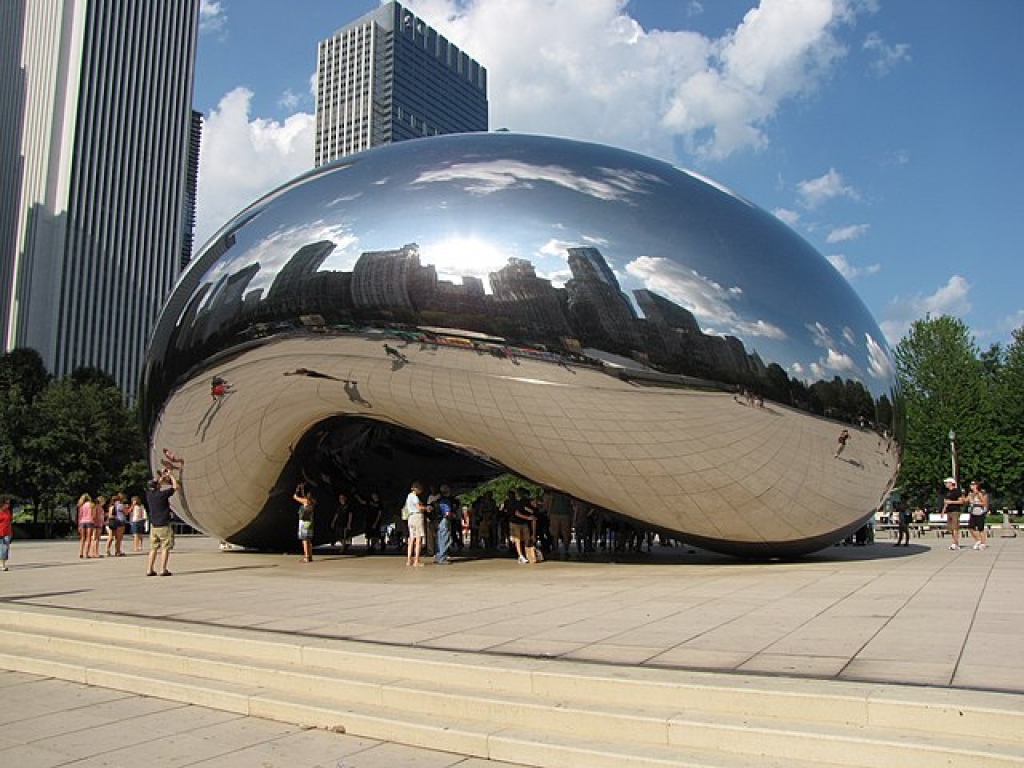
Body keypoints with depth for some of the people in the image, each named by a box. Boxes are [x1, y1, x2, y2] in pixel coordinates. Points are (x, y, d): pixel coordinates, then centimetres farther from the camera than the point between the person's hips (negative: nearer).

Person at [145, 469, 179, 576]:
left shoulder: (148, 494, 3)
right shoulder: (162, 494, -13)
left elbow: (155, 485, 25)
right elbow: (175, 486, -1)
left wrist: (162, 475, 29)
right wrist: (170, 475, 9)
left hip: (153, 525, 6)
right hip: (164, 525, -6)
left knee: (153, 548, 10)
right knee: (165, 548, -1)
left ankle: (149, 570, 8)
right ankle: (163, 570, -5)